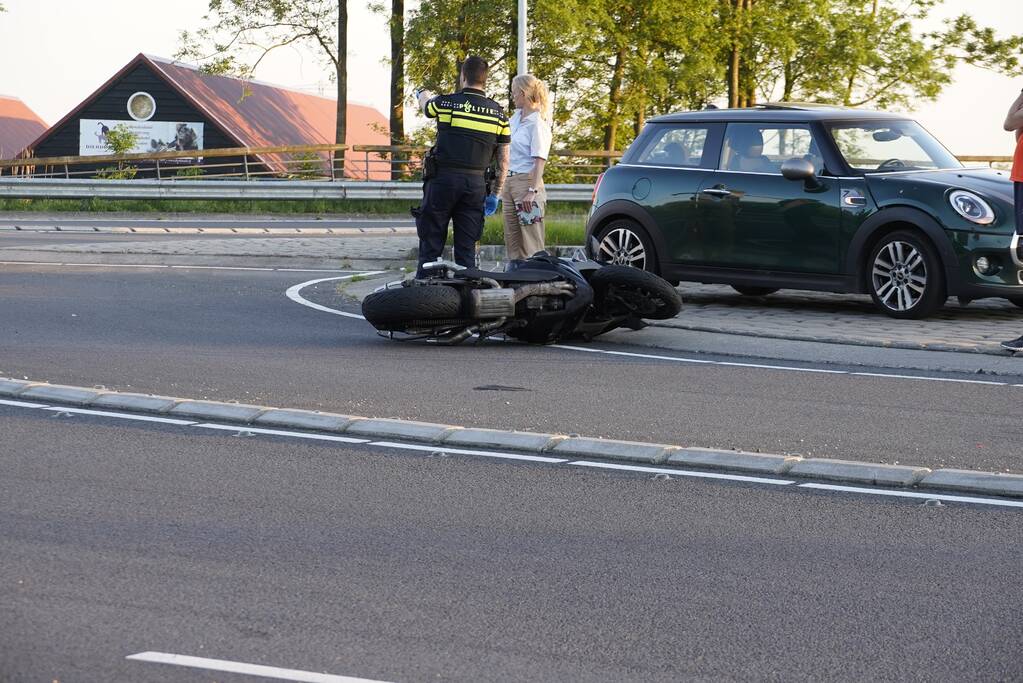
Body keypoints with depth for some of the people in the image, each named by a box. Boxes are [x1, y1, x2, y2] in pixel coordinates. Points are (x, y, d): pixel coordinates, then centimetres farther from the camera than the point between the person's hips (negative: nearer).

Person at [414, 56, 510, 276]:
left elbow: (425, 106, 23)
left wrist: (423, 94, 47)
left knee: (431, 244, 1)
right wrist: (495, 195, 16)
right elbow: (504, 161, 7)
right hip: (476, 184, 3)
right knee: (467, 249, 6)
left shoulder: (446, 103, -2)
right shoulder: (498, 113, 6)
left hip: (443, 179, -3)